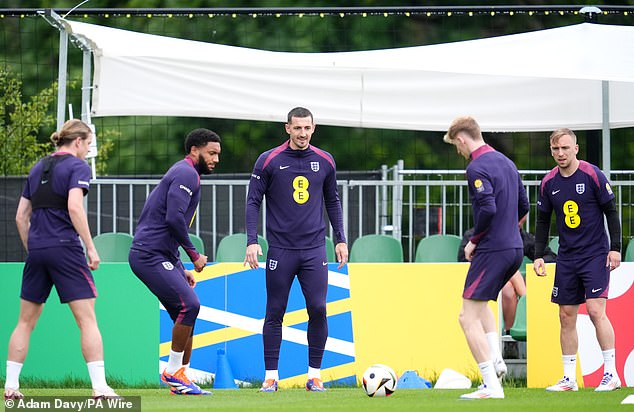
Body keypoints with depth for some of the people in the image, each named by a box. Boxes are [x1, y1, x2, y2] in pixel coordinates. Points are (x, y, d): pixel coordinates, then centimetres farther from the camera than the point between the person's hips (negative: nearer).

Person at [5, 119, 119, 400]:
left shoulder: (38, 168, 17)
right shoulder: (77, 166, -3)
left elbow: (21, 217, 16)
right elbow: (74, 207, -17)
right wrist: (91, 248, -15)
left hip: (37, 249, 6)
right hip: (65, 248, -6)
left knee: (26, 321, 12)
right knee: (87, 319, -5)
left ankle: (11, 386, 9)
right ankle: (99, 387, -11)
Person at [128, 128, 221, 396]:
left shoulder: (183, 174, 23)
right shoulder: (186, 174, -11)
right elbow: (174, 218, -24)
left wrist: (181, 270, 24)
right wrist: (194, 255, -14)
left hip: (164, 257, 11)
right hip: (150, 255, -11)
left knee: (186, 315, 8)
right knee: (189, 305, -19)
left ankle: (181, 379, 13)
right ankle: (173, 372, -12)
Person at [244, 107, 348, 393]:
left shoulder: (324, 161, 7)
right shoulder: (269, 161, -2)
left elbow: (333, 201, 18)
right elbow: (253, 201, 0)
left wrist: (340, 239, 13)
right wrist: (252, 241, -9)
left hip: (314, 249, 2)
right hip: (281, 249, -2)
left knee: (318, 309, -5)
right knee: (275, 313, 0)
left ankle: (314, 375, 4)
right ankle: (271, 376, 8)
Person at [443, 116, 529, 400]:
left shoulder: (477, 168, -14)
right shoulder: (506, 162, 14)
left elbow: (487, 208, -25)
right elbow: (523, 205, 19)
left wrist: (474, 240, -10)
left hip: (491, 250, -9)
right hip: (514, 249, 9)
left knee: (469, 317, -5)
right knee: (480, 303, 30)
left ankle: (492, 387, -10)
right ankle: (496, 360, 16)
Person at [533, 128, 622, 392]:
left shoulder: (593, 175, -8)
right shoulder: (549, 182, 4)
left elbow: (611, 211, -4)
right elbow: (543, 220, 14)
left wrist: (615, 248, -9)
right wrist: (538, 255, 8)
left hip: (595, 255, -5)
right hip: (566, 258, 5)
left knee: (596, 310, -15)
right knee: (566, 316, 4)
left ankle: (611, 374, -9)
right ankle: (569, 378, 11)